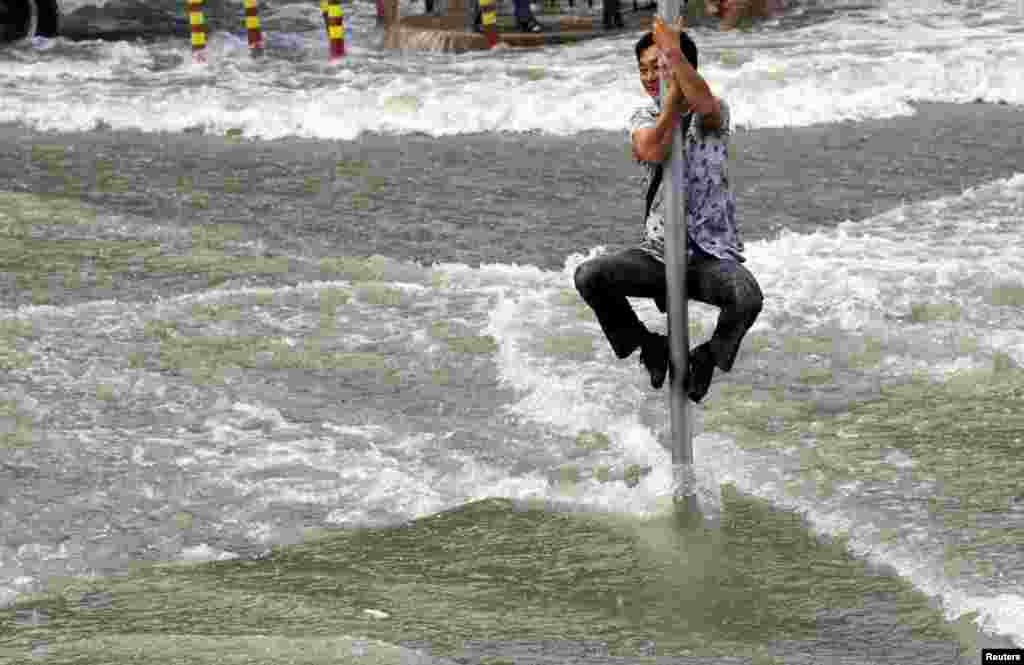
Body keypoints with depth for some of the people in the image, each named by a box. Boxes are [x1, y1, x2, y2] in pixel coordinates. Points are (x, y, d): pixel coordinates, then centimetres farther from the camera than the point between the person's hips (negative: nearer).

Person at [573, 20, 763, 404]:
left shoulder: (714, 113, -1)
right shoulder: (644, 118, 7)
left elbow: (704, 103, -29)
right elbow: (652, 150, -18)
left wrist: (674, 53, -34)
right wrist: (674, 96, -14)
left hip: (712, 254, -3)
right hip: (658, 252, 3)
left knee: (748, 299, -36)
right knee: (589, 276, -23)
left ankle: (709, 357, -2)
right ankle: (650, 346, 2)